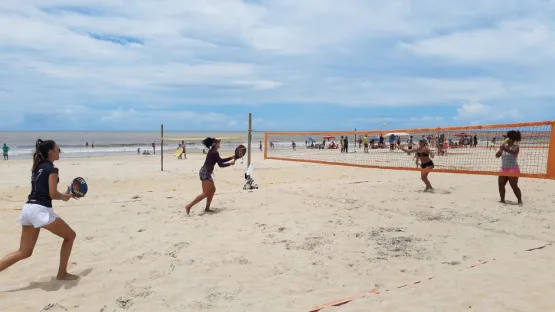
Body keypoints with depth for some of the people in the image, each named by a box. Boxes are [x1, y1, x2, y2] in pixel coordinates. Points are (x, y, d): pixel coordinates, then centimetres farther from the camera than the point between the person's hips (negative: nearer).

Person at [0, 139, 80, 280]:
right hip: (41, 210, -9)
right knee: (70, 236, 10)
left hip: (28, 208, 9)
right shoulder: (52, 169, -9)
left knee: (24, 252, 14)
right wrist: (65, 197, 6)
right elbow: (53, 194, -14)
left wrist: (64, 195, 21)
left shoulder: (38, 167, 17)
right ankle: (62, 273, 15)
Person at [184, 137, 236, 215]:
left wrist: (231, 158, 26)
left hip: (206, 172, 10)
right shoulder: (215, 152, -12)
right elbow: (220, 164, -11)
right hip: (205, 172, -10)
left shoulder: (212, 152, 17)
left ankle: (207, 208, 18)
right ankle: (189, 206, -14)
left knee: (212, 190, 15)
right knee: (205, 193, -11)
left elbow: (220, 160, 27)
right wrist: (230, 164, 2)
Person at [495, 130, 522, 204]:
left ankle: (520, 200, 5)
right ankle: (502, 199, 16)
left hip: (513, 169, -7)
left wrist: (505, 149, -51)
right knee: (501, 184, 6)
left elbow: (514, 152, -34)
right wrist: (500, 150, -12)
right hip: (503, 169, 7)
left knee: (514, 186, -6)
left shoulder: (515, 146, -10)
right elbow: (497, 155, 7)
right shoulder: (505, 146, 7)